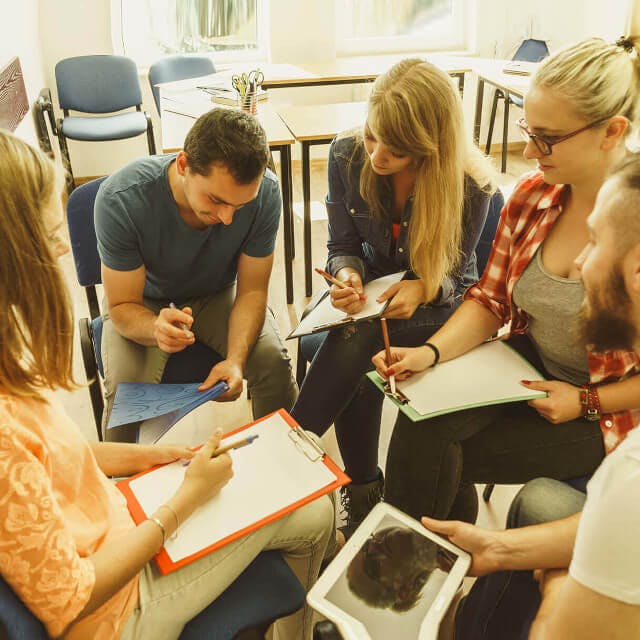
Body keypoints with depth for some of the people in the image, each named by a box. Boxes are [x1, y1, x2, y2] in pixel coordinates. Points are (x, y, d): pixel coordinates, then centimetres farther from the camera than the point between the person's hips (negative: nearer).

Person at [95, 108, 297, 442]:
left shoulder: (265, 192, -26)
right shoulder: (120, 199, -32)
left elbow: (252, 290, -14)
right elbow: (122, 307, -21)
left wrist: (235, 359, -32)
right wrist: (156, 329, -45)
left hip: (218, 295, 2)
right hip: (145, 303, -1)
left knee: (273, 362, -22)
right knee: (125, 387, -27)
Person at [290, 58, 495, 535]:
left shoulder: (470, 185, -21)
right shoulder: (347, 156, -13)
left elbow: (450, 276, -10)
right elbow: (343, 245, -4)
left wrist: (423, 288, -33)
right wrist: (348, 275, -27)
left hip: (444, 303, -3)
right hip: (372, 285, 3)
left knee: (354, 339, -33)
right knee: (355, 365, -30)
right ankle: (363, 492, -10)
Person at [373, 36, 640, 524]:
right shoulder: (531, 195, -6)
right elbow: (490, 300, 1)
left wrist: (587, 403, -16)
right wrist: (431, 352, -15)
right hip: (524, 365, 4)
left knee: (438, 461, -18)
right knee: (422, 421, -22)